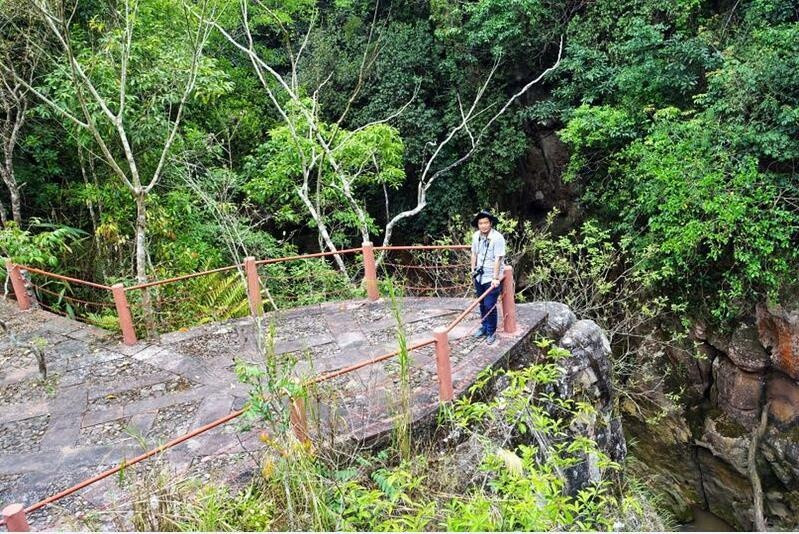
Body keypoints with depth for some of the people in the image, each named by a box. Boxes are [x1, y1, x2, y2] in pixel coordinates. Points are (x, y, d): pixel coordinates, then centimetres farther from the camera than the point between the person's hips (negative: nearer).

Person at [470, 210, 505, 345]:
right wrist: (473, 270, 13)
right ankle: (484, 327, 34)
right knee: (482, 304, 16)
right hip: (479, 276, 6)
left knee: (489, 306, -4)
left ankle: (491, 332, 13)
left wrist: (495, 278, -25)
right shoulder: (476, 236, 1)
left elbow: (498, 259, -22)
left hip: (492, 278, -6)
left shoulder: (497, 238, -19)